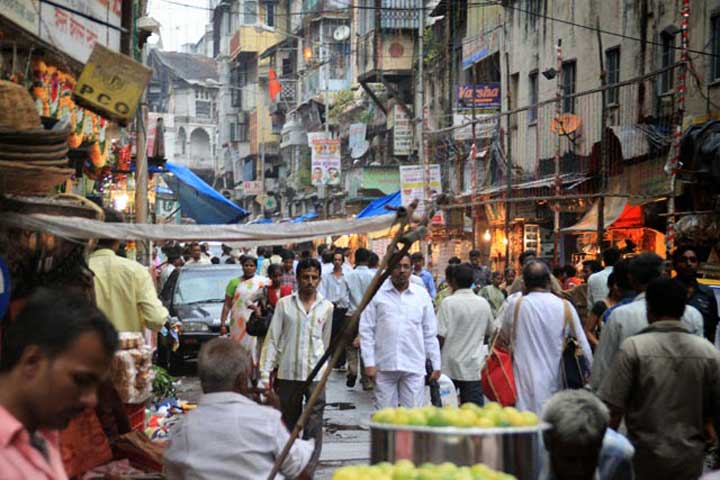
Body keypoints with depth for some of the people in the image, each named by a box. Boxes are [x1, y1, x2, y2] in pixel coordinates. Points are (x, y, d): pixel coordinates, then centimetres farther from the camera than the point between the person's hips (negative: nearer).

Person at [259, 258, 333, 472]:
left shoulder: (326, 307, 4)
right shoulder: (284, 304, 1)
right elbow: (273, 339, 2)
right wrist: (266, 372, -3)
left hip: (316, 374, 0)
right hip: (288, 373, 0)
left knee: (314, 424, -5)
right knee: (288, 422, 11)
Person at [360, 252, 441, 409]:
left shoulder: (422, 295, 6)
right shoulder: (377, 293, 0)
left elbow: (430, 333, 11)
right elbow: (366, 330, 0)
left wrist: (435, 365, 9)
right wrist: (369, 363, -6)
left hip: (414, 366, 1)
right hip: (384, 366, -1)